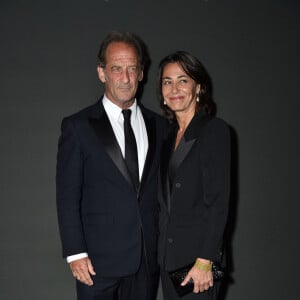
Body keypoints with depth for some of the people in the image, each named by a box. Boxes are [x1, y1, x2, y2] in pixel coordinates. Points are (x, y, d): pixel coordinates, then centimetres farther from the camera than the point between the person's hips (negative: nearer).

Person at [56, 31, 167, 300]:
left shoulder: (158, 125, 7)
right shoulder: (78, 126, -4)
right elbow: (67, 197, -5)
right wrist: (75, 253, -9)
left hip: (148, 258, 3)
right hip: (99, 259, -3)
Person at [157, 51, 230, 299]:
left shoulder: (214, 130, -10)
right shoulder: (169, 135, 11)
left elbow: (218, 201, -16)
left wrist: (205, 261, -19)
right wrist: (161, 249, 9)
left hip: (197, 254, -6)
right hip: (168, 255, 6)